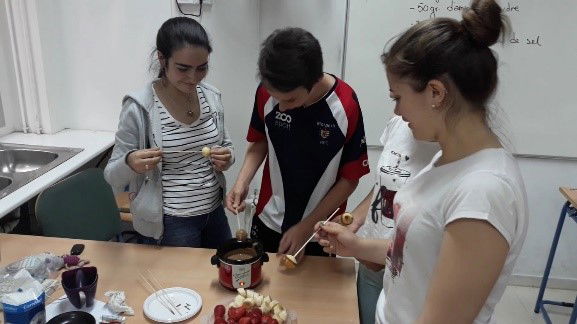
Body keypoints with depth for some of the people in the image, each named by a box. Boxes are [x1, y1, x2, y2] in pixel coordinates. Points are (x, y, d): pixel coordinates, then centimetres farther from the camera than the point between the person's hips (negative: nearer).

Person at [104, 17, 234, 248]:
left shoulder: (212, 97, -4)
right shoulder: (139, 108, -18)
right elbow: (113, 177, -11)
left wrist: (227, 158, -12)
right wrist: (129, 163, -33)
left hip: (215, 212, 5)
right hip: (169, 224, -5)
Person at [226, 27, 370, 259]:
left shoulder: (346, 106, -23)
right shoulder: (266, 93, -15)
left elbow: (350, 179, -13)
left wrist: (306, 227, -12)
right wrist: (242, 183, -13)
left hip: (319, 233, -2)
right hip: (268, 222, 3)